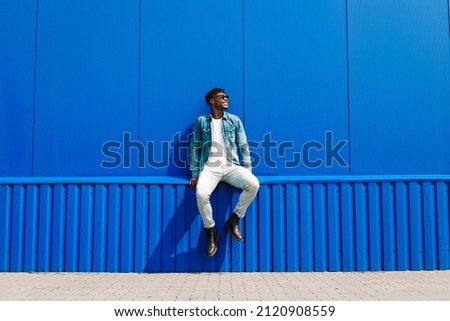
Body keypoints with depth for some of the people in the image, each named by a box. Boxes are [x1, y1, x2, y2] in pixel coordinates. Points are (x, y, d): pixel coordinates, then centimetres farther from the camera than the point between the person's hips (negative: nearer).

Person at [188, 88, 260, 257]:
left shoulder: (234, 120, 12)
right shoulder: (201, 121, 8)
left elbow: (243, 146, 11)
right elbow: (194, 148, 7)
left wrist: (247, 169, 1)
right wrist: (194, 174, 0)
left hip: (231, 166, 2)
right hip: (210, 167, -2)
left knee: (254, 184, -27)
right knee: (201, 194, -32)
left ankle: (234, 220, -5)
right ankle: (211, 231, -6)